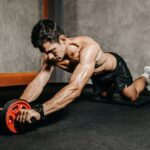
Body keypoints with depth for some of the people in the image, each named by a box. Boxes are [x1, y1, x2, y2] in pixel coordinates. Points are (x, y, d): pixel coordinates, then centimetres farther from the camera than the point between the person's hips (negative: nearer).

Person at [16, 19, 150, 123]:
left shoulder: (88, 47, -50)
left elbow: (75, 88, -62)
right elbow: (37, 83, -34)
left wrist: (39, 110, -71)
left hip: (115, 67, -5)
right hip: (97, 74, 5)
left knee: (132, 97, 13)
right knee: (105, 95, 29)